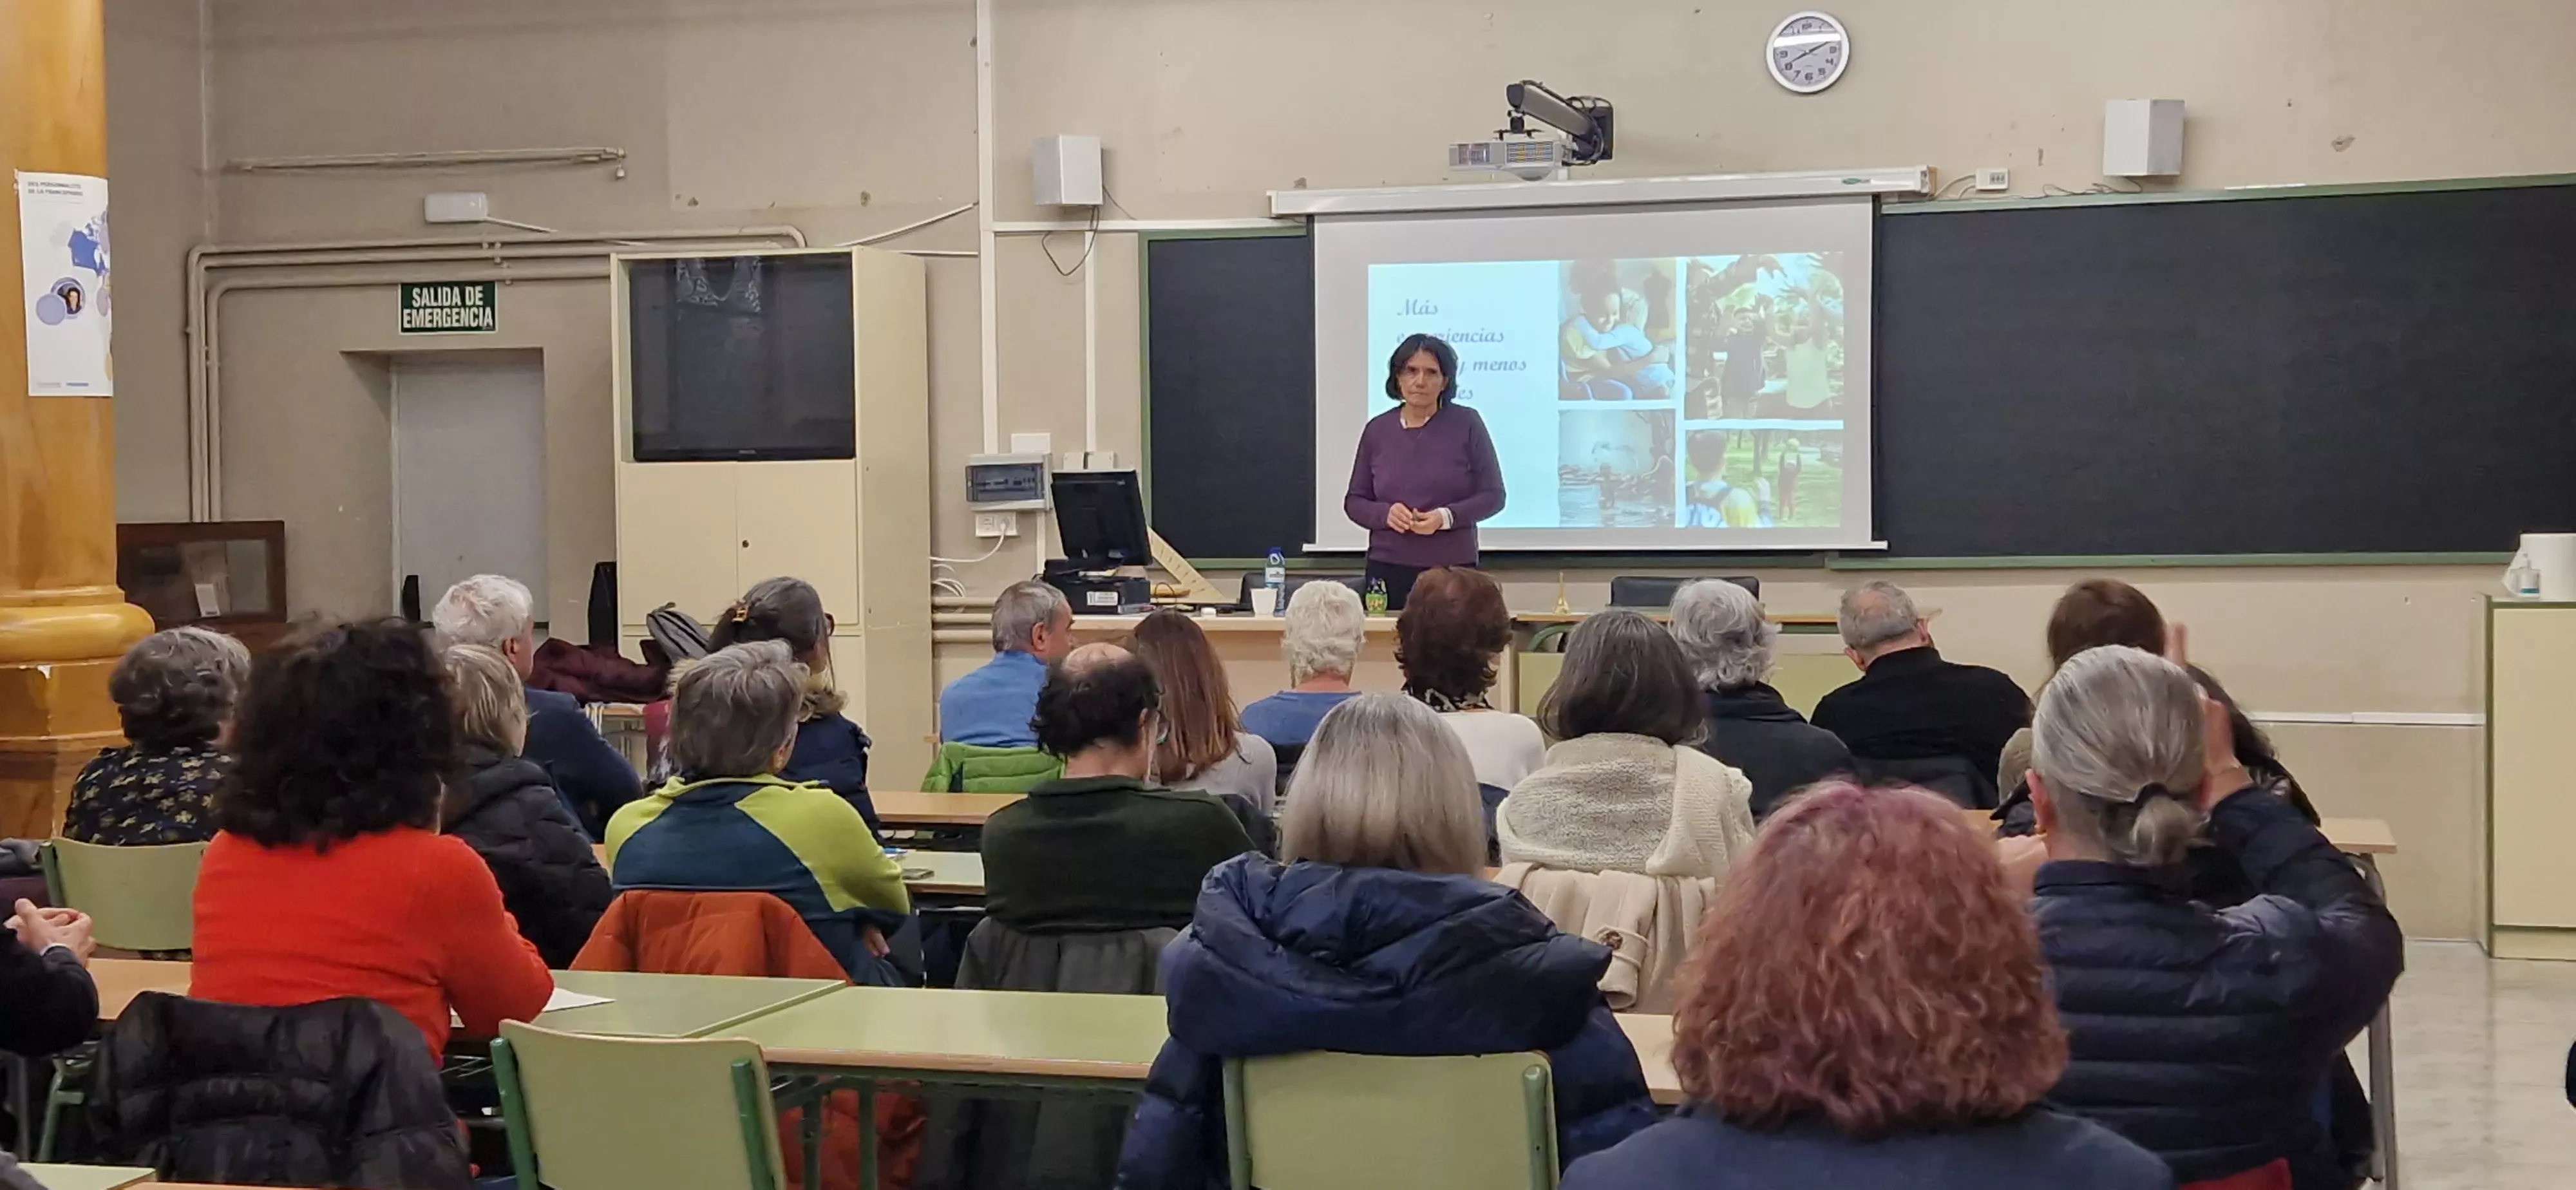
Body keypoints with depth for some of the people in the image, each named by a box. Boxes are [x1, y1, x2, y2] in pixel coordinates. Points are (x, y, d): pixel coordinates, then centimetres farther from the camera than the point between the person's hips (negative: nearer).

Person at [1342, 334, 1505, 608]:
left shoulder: (1467, 424, -1)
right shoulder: (1377, 430, 5)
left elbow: (1493, 495, 0)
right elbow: (1354, 502, 10)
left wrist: (1446, 517, -16)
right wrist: (1385, 514, -11)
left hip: (1453, 567, -2)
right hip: (1387, 570, 2)